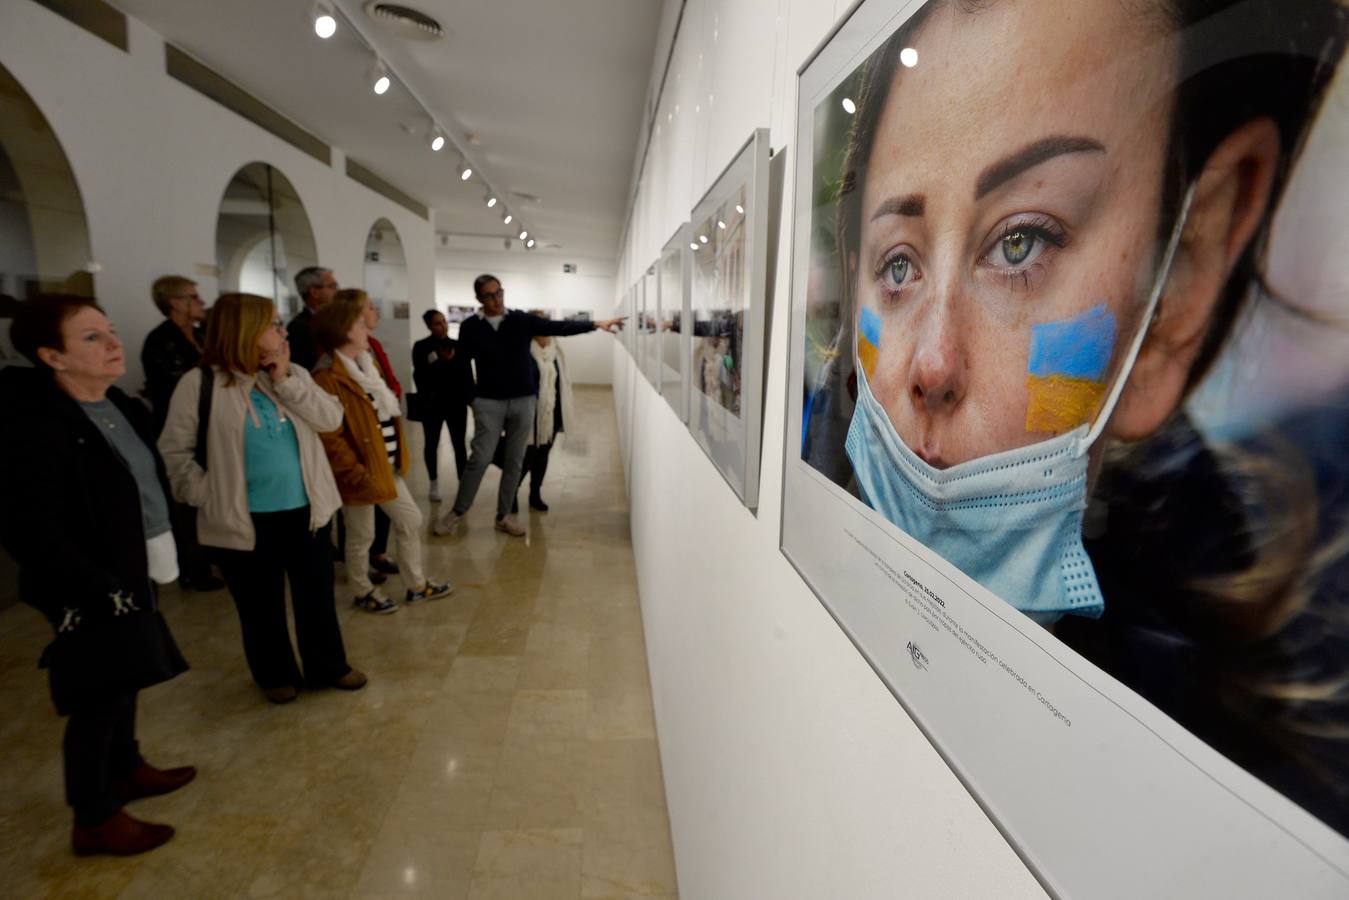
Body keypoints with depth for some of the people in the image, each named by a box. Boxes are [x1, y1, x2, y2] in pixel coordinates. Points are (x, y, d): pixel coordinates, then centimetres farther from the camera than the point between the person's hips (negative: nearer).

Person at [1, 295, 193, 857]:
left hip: (134, 575, 8)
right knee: (99, 699, 6)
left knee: (123, 681, 23)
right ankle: (94, 821, 25)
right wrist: (104, 591, -19)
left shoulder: (121, 407, 3)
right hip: (95, 592, -8)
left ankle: (126, 770, 43)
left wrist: (157, 558, 10)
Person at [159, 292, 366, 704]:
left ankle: (328, 665, 34)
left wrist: (287, 381, -14)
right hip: (247, 520, -4)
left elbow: (332, 418, -8)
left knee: (317, 594, 15)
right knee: (262, 605, 13)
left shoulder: (292, 375, 4)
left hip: (304, 510, 4)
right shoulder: (201, 384, -9)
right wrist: (208, 496, -12)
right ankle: (276, 674, 35)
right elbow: (175, 450, -6)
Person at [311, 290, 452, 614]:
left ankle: (417, 585, 31)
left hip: (388, 467, 9)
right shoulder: (328, 379, -20)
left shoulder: (367, 365, 11)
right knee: (361, 537, 9)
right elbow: (330, 439, -23)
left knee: (411, 521, 16)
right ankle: (364, 593, 30)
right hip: (362, 474, -9)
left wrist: (398, 456, 14)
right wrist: (357, 474, -21)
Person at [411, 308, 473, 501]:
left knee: (459, 444, 0)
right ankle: (434, 484, 23)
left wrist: (469, 397, -5)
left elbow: (467, 373, 3)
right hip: (432, 403, 0)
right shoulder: (421, 347, -2)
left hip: (457, 402, 1)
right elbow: (419, 376, -8)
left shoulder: (458, 345, 4)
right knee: (431, 444, 10)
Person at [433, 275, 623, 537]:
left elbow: (558, 327, -2)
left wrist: (596, 324, -10)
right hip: (489, 402, -2)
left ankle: (503, 516, 20)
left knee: (514, 461, 7)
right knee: (480, 459, -4)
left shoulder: (521, 320, 3)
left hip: (523, 401, 2)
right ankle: (457, 512, 14)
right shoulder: (471, 327, 0)